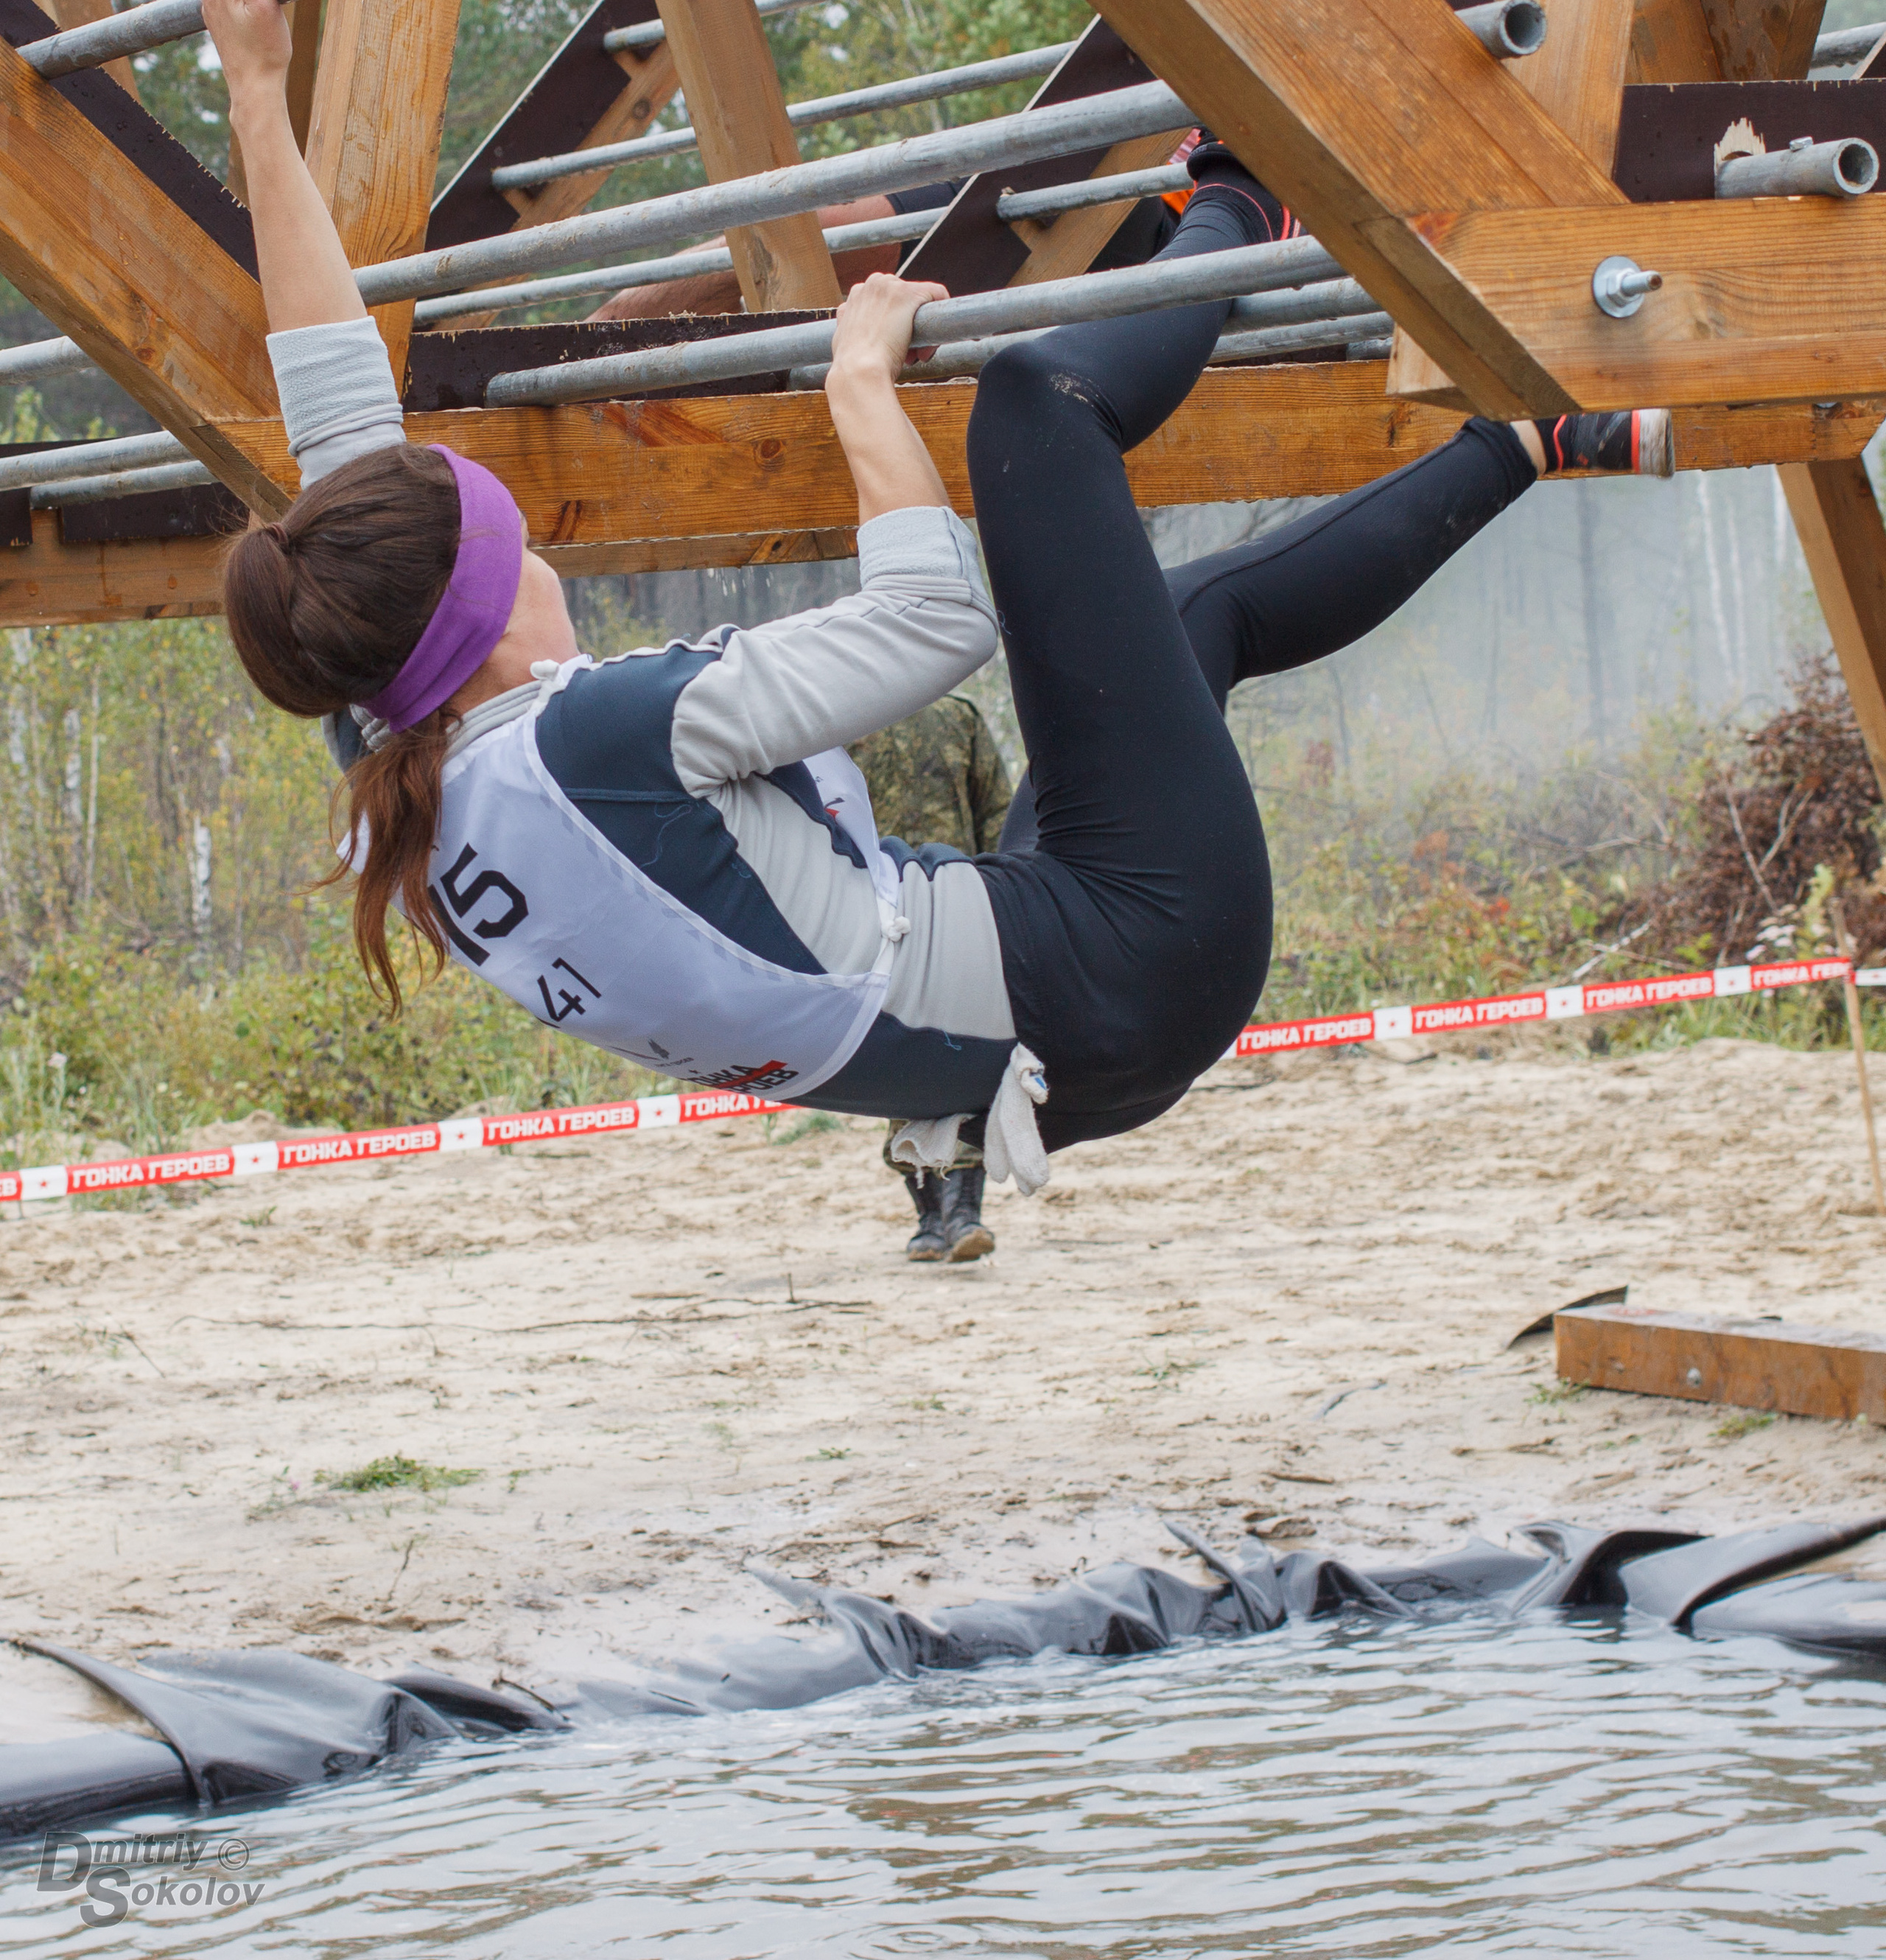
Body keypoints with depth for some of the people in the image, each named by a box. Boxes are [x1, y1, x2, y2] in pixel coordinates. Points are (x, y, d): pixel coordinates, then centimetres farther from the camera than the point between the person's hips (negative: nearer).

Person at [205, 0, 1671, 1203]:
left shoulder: (388, 765, -5)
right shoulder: (590, 746, -30)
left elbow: (334, 403, 2)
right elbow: (939, 618, -24)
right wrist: (863, 379, -7)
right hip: (1144, 968, -9)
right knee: (1042, 401, 0)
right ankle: (1235, 217, 29)